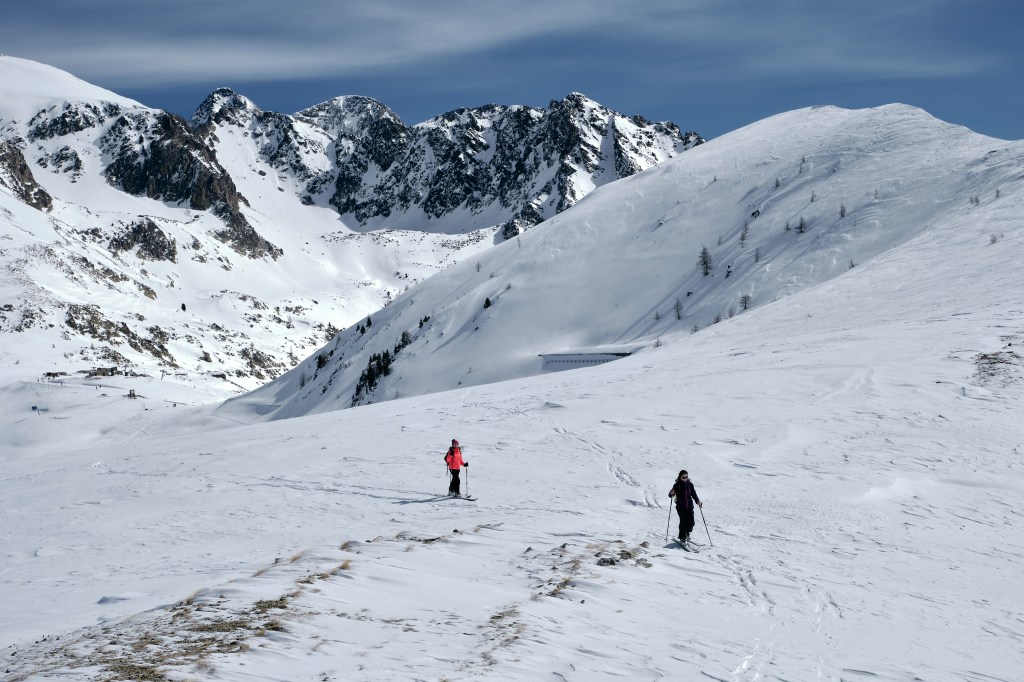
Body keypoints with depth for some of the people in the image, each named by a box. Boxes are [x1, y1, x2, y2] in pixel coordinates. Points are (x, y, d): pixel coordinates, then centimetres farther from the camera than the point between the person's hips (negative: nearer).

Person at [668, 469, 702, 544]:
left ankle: (687, 534, 28)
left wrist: (697, 501, -1)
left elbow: (694, 494, 12)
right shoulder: (677, 485, -5)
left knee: (691, 522, 1)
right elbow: (671, 495, -4)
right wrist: (671, 493, -26)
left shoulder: (690, 484, 5)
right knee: (683, 522, -9)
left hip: (690, 506, 3)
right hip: (681, 507, -3)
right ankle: (682, 538, 4)